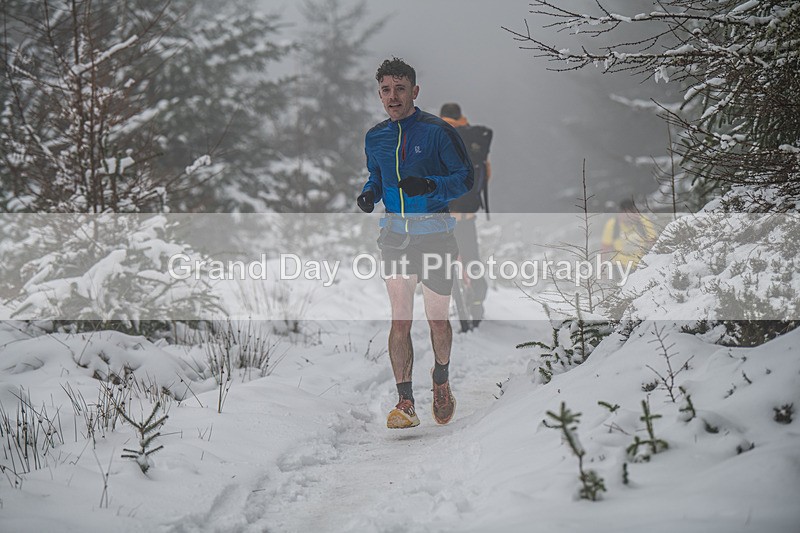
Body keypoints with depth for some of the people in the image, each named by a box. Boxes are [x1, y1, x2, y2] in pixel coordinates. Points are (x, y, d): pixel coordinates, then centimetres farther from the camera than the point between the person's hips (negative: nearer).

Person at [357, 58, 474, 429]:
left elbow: (465, 178, -7)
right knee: (400, 319, -7)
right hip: (395, 235, 3)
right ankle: (405, 402, -7)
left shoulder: (438, 131, -8)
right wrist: (370, 194, 0)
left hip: (435, 234, -3)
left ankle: (441, 382, 34)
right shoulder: (375, 138, 8)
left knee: (438, 318, 7)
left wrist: (430, 185, -24)